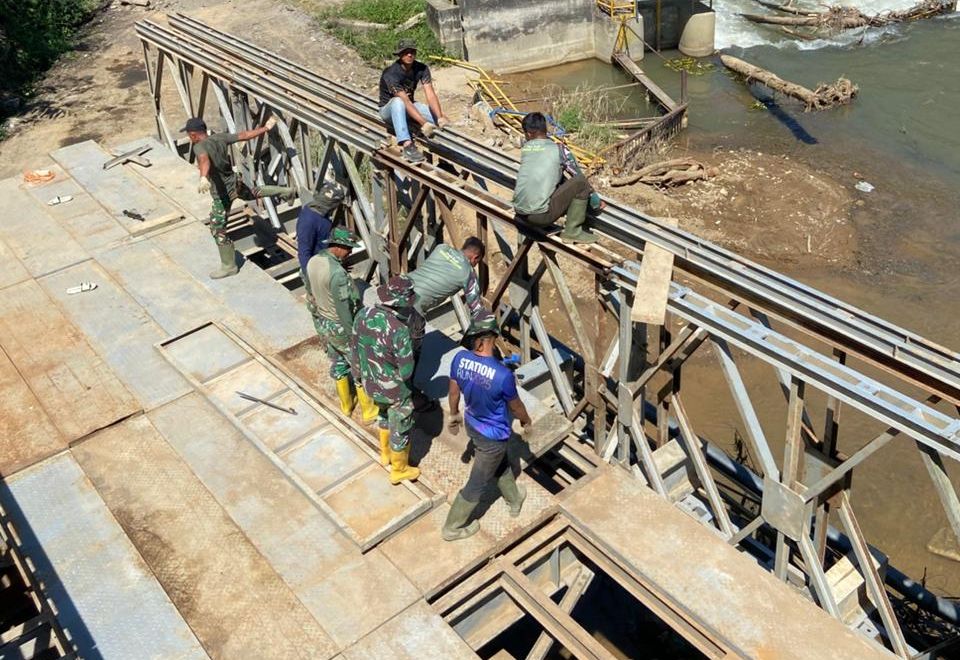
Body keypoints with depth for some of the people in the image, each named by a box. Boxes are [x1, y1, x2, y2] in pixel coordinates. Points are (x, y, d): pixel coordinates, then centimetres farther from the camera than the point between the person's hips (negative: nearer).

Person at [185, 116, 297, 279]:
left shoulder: (200, 147, -26)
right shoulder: (219, 137, -6)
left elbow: (204, 160, -49)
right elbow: (244, 135, 2)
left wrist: (203, 178, -69)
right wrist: (266, 128, 15)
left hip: (222, 193, -7)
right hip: (235, 183, 8)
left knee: (218, 230, 6)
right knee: (251, 193, 41)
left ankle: (229, 267, 16)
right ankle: (286, 191, 48)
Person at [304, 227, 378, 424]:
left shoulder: (312, 262, -6)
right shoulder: (337, 273, -32)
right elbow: (344, 310, -27)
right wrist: (354, 338, -17)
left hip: (322, 324, 8)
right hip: (340, 328, -8)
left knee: (337, 363, 25)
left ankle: (346, 404, 42)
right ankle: (369, 411, 26)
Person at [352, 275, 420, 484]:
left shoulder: (363, 314, -15)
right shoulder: (400, 330, -34)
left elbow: (355, 348, 1)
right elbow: (406, 371, -27)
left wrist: (359, 373, 17)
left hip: (371, 383, 6)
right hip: (395, 390, -6)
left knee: (385, 414, 34)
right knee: (400, 429, 18)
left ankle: (385, 453, 55)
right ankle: (399, 470, 39)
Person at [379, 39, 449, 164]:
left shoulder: (422, 69, -12)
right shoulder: (390, 74, -29)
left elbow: (430, 94, -22)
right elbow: (405, 101, -37)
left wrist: (440, 117, -38)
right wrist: (424, 123, -46)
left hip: (409, 106, 5)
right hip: (389, 109, -5)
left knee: (443, 119, -17)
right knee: (398, 102, -41)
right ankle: (407, 145, -48)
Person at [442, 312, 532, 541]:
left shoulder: (460, 359, -20)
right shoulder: (503, 375, -36)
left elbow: (454, 393, -2)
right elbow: (516, 406, -15)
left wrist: (454, 415, 18)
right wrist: (526, 422, 6)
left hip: (472, 425, 6)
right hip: (493, 436, -6)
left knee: (501, 464, 32)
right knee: (477, 484, 17)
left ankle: (514, 499, 57)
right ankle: (452, 527, 35)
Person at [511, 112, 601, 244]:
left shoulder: (525, 148, 11)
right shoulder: (557, 149, 0)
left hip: (520, 213, 6)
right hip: (541, 216, -6)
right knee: (581, 181, 3)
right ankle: (572, 232, 6)